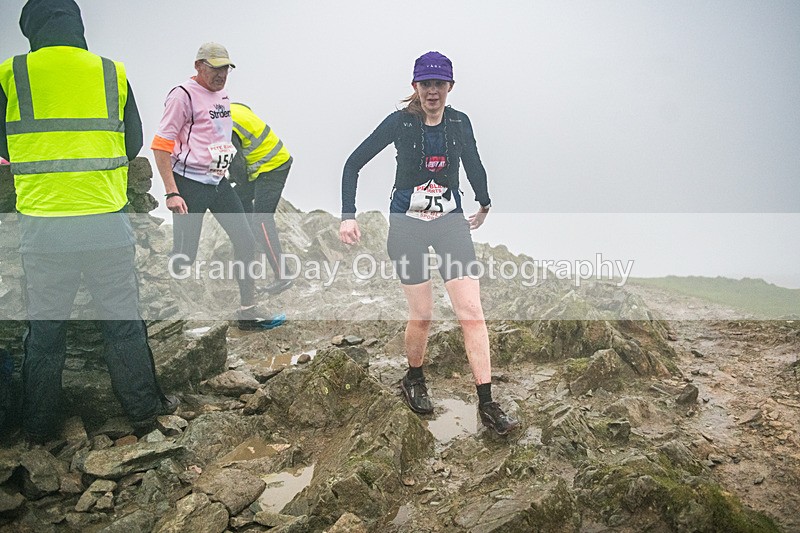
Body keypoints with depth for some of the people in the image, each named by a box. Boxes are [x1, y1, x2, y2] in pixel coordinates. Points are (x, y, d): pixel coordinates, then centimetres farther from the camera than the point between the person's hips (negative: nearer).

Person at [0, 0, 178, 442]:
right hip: (107, 222, 0)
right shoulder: (112, 74, 1)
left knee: (44, 327, 13)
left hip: (42, 225, 0)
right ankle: (143, 406, 24)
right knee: (123, 321, 13)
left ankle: (39, 424, 24)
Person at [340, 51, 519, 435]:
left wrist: (484, 205, 30)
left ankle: (487, 405, -2)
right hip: (407, 225, -2)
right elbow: (353, 163, -2)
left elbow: (473, 164, 19)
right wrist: (348, 216, -9)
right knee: (421, 316, 1)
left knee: (472, 312, -8)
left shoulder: (459, 123, 2)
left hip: (451, 222, 2)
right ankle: (414, 381, 30)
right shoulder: (400, 122, -7)